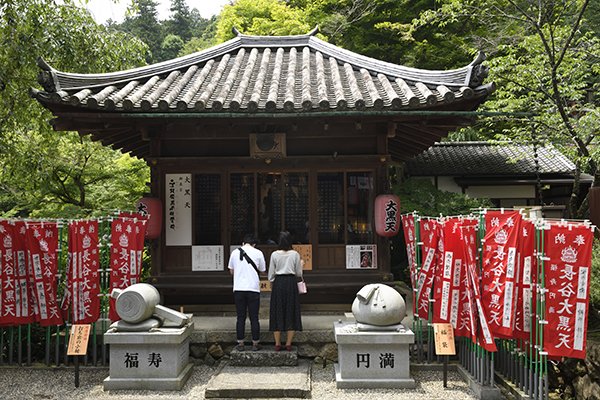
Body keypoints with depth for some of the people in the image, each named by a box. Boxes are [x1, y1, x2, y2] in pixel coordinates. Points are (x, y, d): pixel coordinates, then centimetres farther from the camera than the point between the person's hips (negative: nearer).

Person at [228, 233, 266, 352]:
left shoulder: (235, 252, 5)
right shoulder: (258, 253, -1)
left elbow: (231, 271, 14)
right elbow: (262, 270, 6)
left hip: (238, 289, 1)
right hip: (253, 288, -1)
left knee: (240, 317, 10)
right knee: (254, 317, 7)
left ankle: (240, 343, 13)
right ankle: (255, 344, 12)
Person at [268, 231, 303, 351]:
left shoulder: (274, 254, -3)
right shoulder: (295, 254, -3)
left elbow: (271, 274, 2)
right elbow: (298, 273, 1)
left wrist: (272, 283, 18)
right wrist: (301, 265, 21)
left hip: (278, 283, 0)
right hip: (291, 283, 0)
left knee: (277, 312, 8)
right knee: (291, 312, 7)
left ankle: (277, 343, 10)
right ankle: (288, 343, 7)